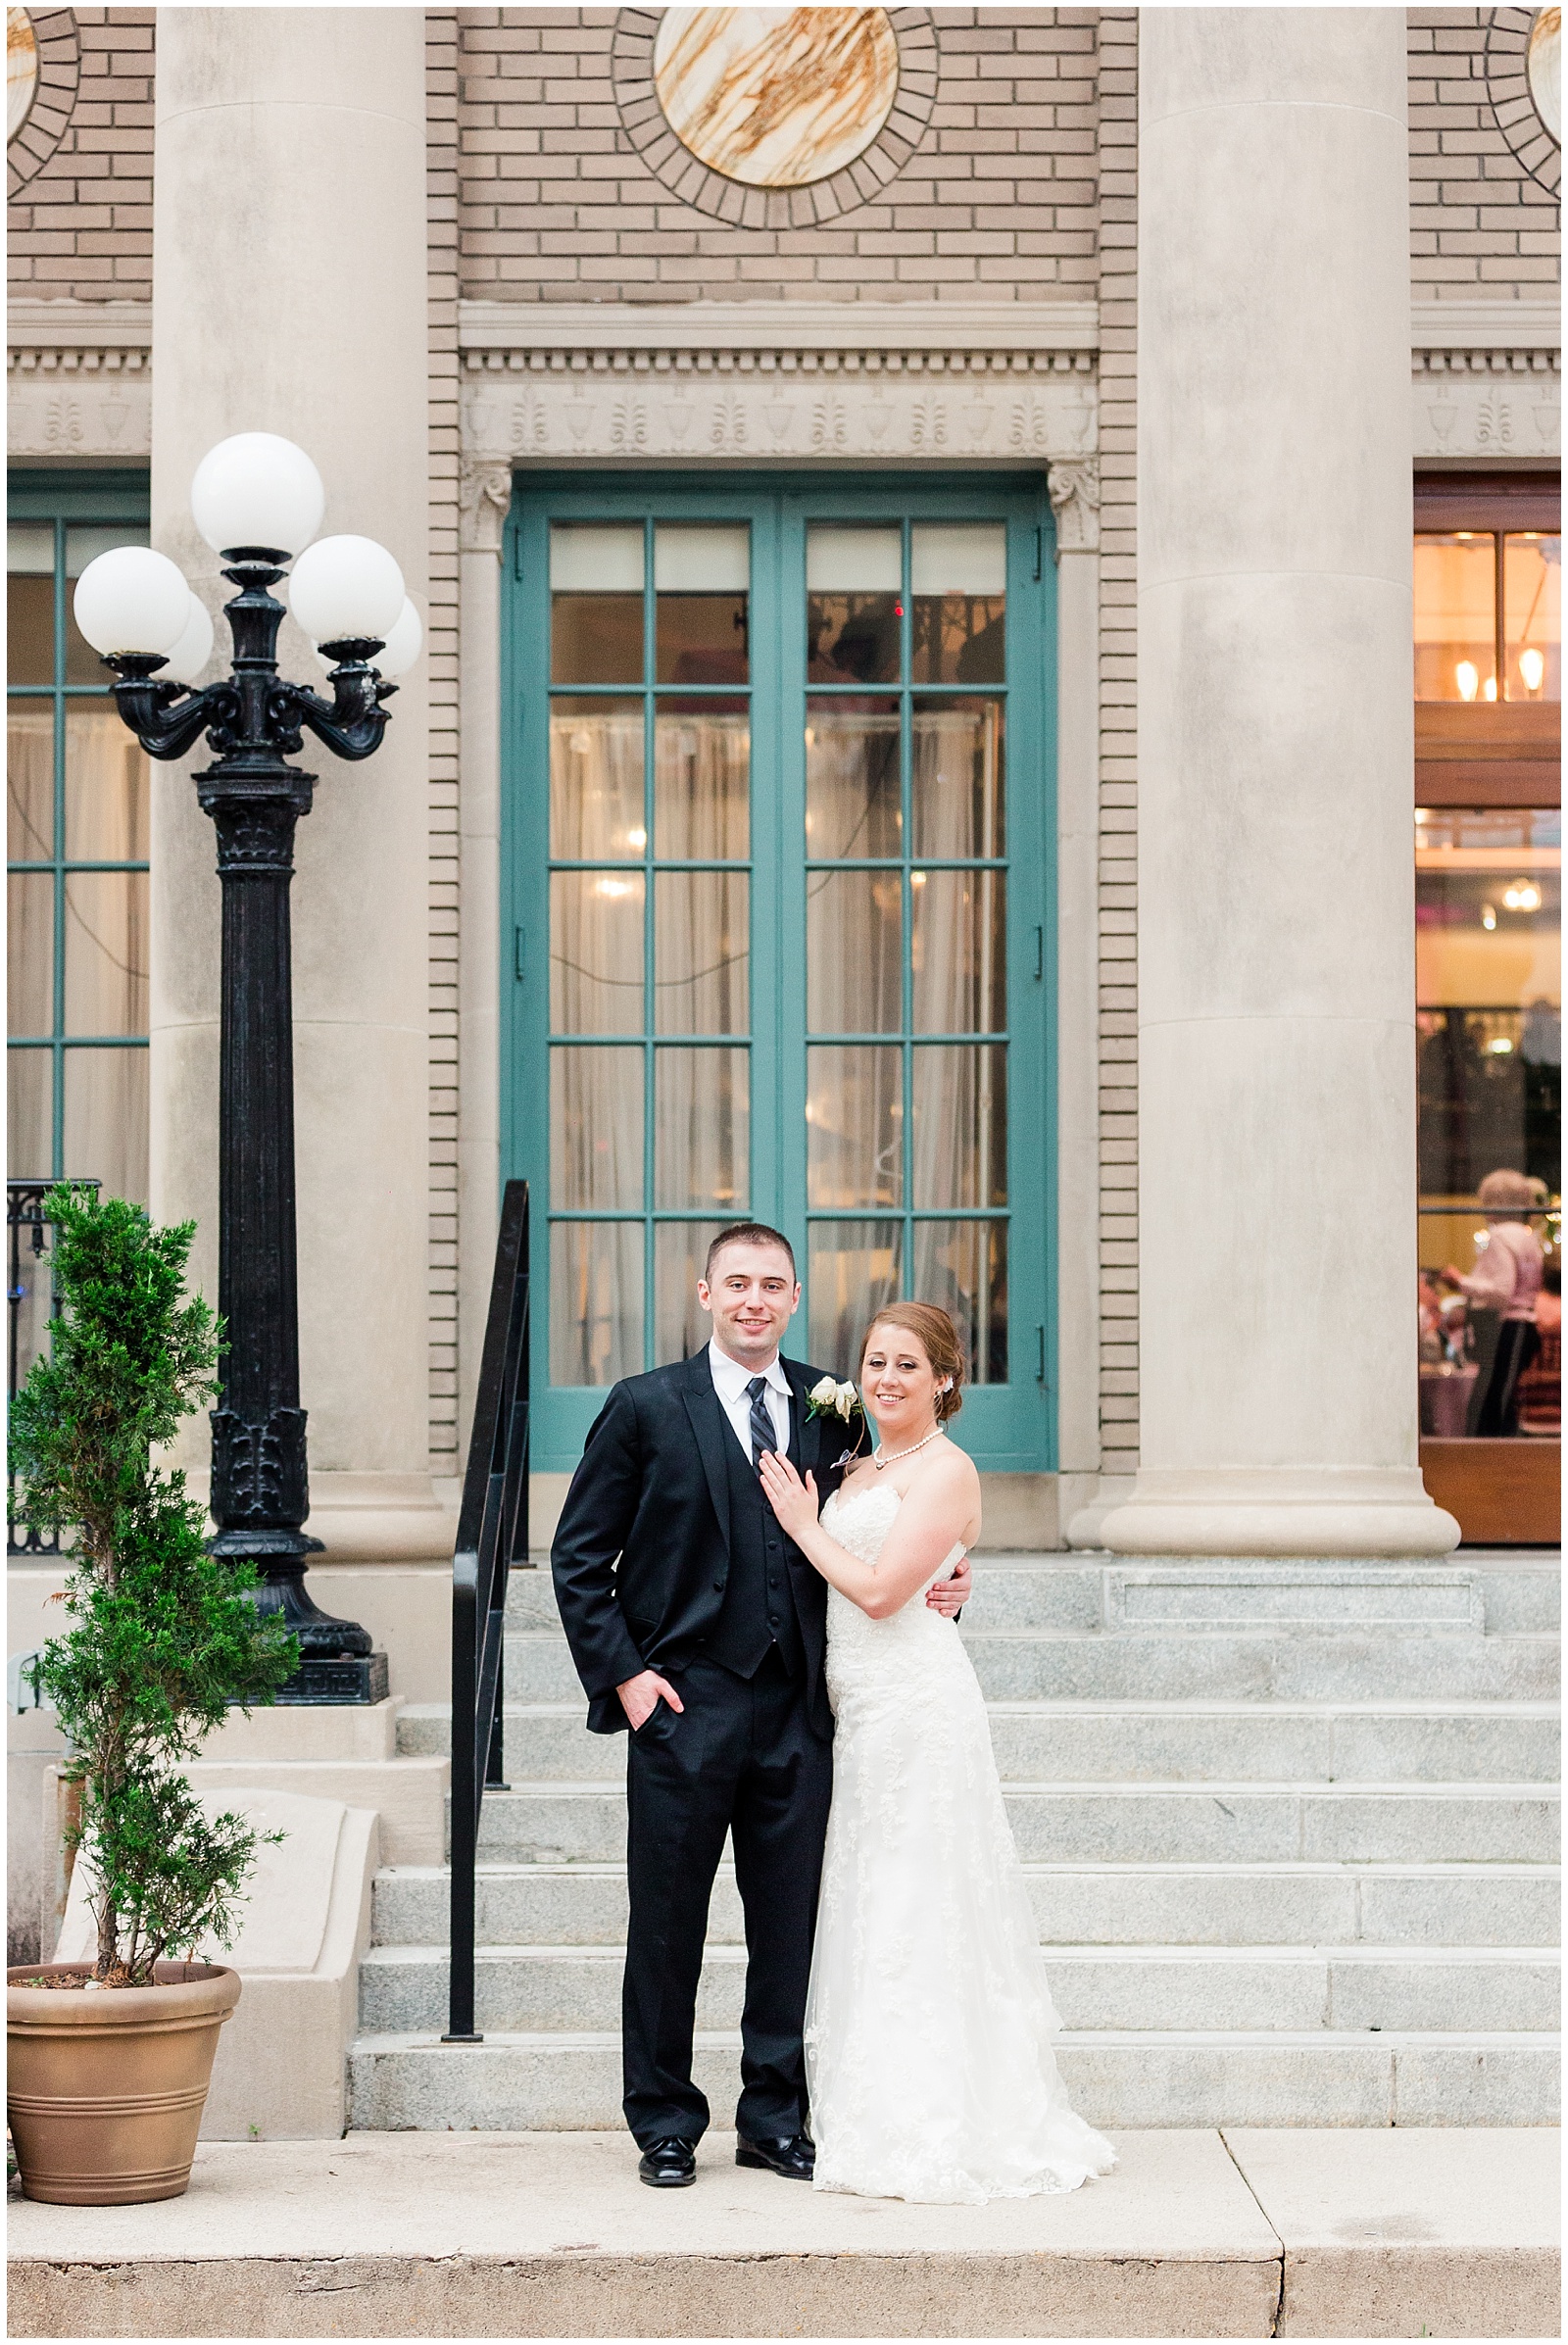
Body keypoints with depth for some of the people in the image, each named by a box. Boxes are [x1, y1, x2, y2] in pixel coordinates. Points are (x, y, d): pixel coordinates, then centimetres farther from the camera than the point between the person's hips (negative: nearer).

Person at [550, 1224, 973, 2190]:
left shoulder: (831, 1412, 9)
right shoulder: (647, 1408, 0)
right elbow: (578, 1557, 1)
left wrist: (935, 1591, -2)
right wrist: (622, 1674, -7)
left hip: (797, 1711, 3)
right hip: (684, 1706, -3)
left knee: (791, 1923, 7)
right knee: (668, 1924, 4)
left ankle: (775, 2119, 19)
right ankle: (666, 2126, 16)